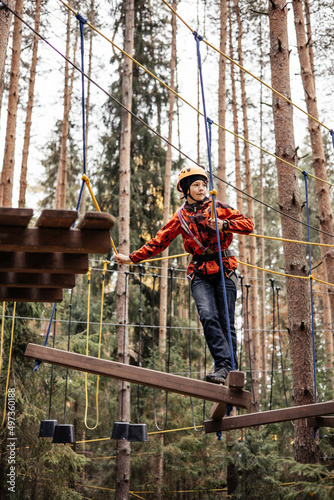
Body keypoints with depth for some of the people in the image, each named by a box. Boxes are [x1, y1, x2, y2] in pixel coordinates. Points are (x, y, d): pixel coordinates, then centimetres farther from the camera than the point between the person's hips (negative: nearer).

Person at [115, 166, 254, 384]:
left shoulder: (218, 207, 8)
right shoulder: (180, 217, 13)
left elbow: (248, 224, 3)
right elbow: (158, 242, 16)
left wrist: (224, 225, -14)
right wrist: (132, 258, 12)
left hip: (224, 269, -1)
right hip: (199, 272, 1)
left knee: (226, 321, -3)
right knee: (208, 316, -21)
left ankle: (231, 370, 5)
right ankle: (223, 364, -23)